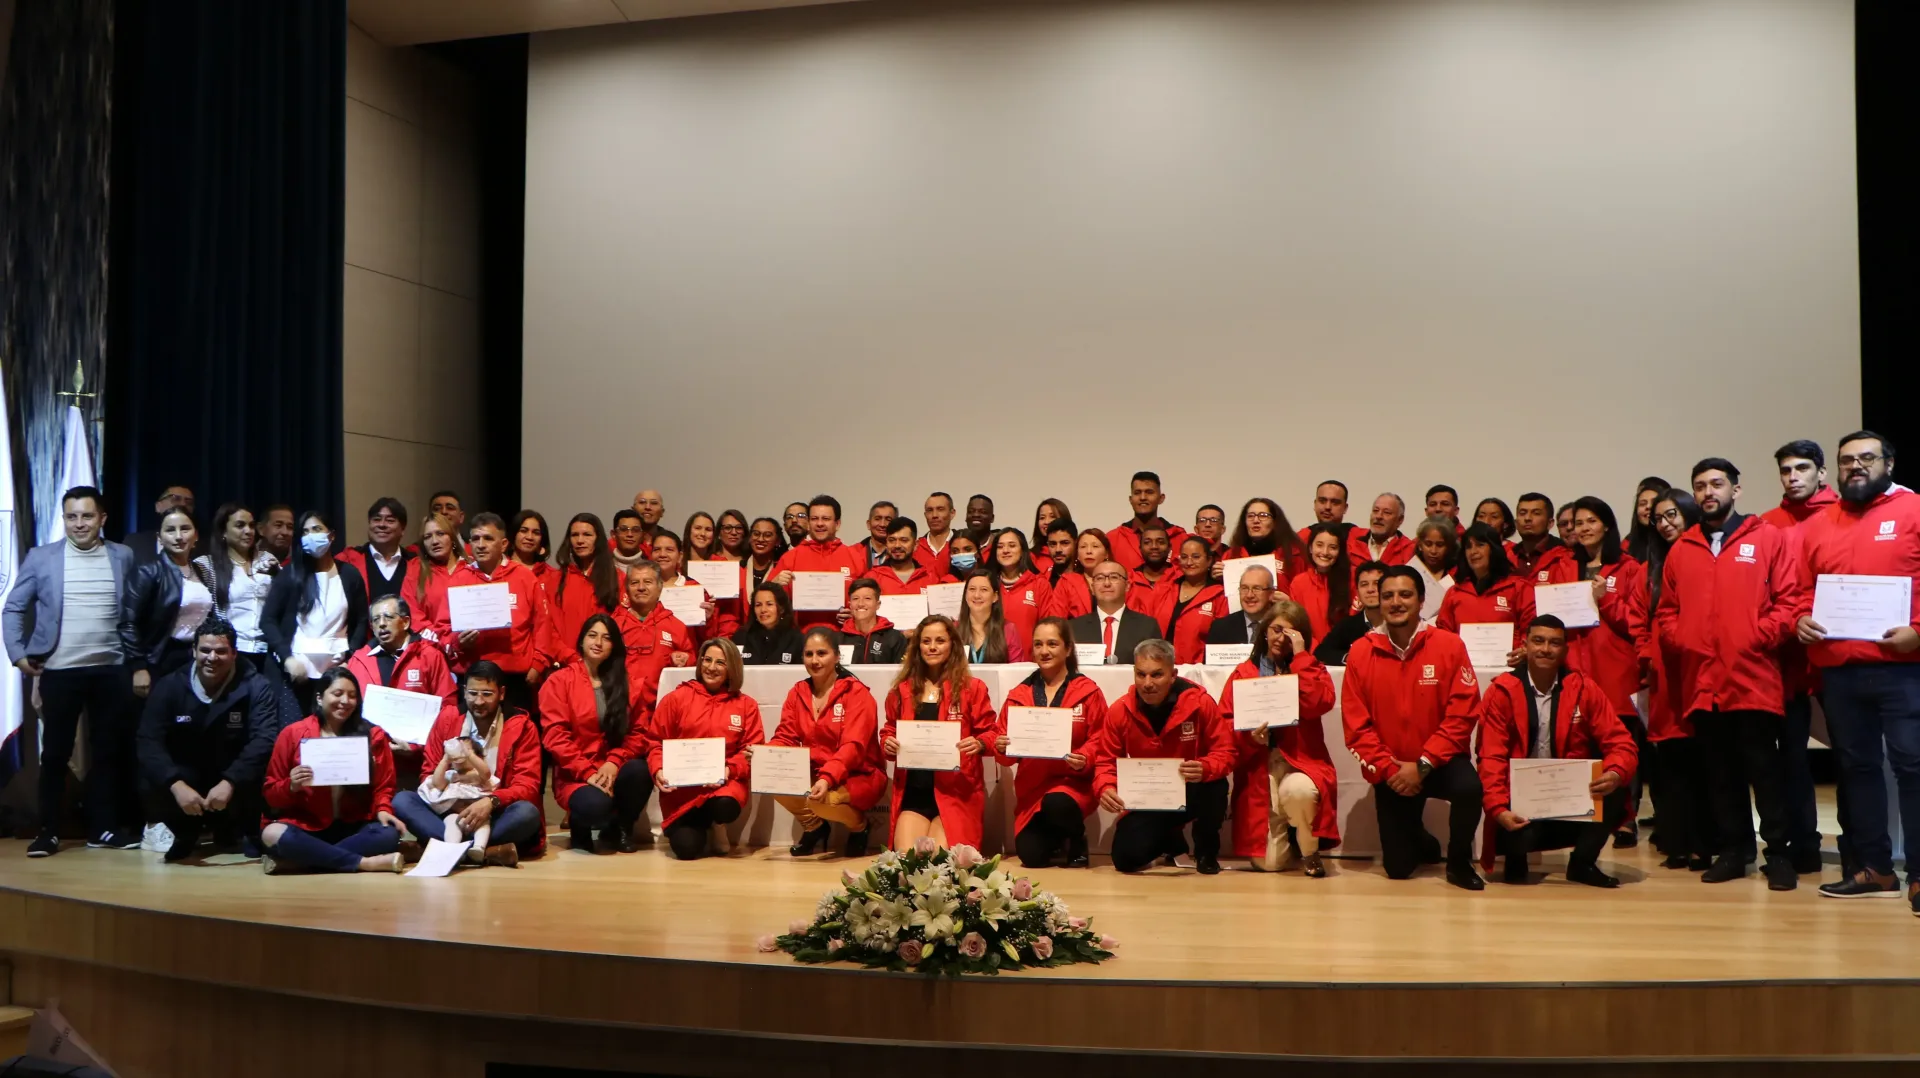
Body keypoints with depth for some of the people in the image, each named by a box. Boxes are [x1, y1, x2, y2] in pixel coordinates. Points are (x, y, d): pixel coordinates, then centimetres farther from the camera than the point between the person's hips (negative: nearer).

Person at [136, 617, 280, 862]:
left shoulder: (255, 688, -13)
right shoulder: (169, 686, -7)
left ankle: (235, 831, 0)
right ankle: (183, 832, 5)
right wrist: (176, 785, -35)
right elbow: (148, 741, -17)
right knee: (151, 784, -28)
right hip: (186, 777, 1)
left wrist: (229, 783, -40)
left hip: (234, 777, -1)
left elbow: (263, 740, -25)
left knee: (257, 776, -33)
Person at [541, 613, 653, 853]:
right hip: (575, 774, -3)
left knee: (638, 771, -32)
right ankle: (580, 825, 6)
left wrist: (614, 763, -14)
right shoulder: (559, 681, -1)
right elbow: (555, 736, -8)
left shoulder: (627, 684, 10)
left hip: (614, 770, 3)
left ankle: (619, 829, -1)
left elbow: (638, 732, 6)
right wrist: (587, 773, -18)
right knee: (596, 806, -36)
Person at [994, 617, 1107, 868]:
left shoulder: (1087, 692, -1)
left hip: (1074, 781, -3)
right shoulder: (1019, 695, 7)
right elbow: (1004, 740, 9)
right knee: (1031, 858, -14)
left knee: (1056, 803, -37)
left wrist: (1084, 759, -22)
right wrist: (1001, 747, -14)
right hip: (1032, 786, 3)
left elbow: (1100, 741, -3)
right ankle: (1055, 842, 26)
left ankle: (1077, 842, 0)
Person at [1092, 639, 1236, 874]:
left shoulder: (1199, 702, -18)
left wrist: (1205, 769, -38)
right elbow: (1106, 761, -3)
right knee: (1126, 859, -19)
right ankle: (1171, 843, 22)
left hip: (1190, 792, -2)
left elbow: (1224, 753, -14)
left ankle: (1207, 851, -2)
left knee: (1213, 786, -37)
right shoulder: (1119, 711, -11)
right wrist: (1106, 788, -26)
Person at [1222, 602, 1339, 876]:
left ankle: (1310, 852, -8)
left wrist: (1300, 656, -10)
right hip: (1258, 768, 1)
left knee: (1297, 791, -40)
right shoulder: (1243, 673, 10)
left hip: (1300, 760, -1)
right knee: (1269, 863, -9)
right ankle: (1286, 837, 30)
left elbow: (1319, 704, -13)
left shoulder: (1311, 669, 9)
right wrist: (1248, 736, -17)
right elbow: (1224, 723, 3)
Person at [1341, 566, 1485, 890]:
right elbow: (1356, 725, -5)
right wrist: (1387, 769, -15)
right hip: (1390, 771, 1)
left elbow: (1462, 713, -13)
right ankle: (1422, 841, 38)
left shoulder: (1449, 645, -10)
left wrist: (1423, 765, -18)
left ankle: (1459, 863, -5)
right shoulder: (1361, 652, -7)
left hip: (1439, 762, -1)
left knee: (1469, 787, -35)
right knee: (1398, 868, -1)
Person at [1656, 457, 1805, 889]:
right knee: (1720, 771, 9)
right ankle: (1733, 850, 16)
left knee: (1764, 768, -2)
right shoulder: (1681, 549, 14)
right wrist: (1680, 639, -2)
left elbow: (1789, 600, -2)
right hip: (1701, 679, 4)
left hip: (1754, 677, -4)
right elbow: (1667, 610, 16)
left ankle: (1779, 853, 6)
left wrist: (1759, 638, -12)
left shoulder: (1769, 538, 4)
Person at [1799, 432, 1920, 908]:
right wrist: (1801, 619, 0)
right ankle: (1873, 868, 20)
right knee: (1856, 766, 11)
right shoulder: (1816, 526, 15)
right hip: (1838, 670, 5)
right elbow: (1800, 590, 19)